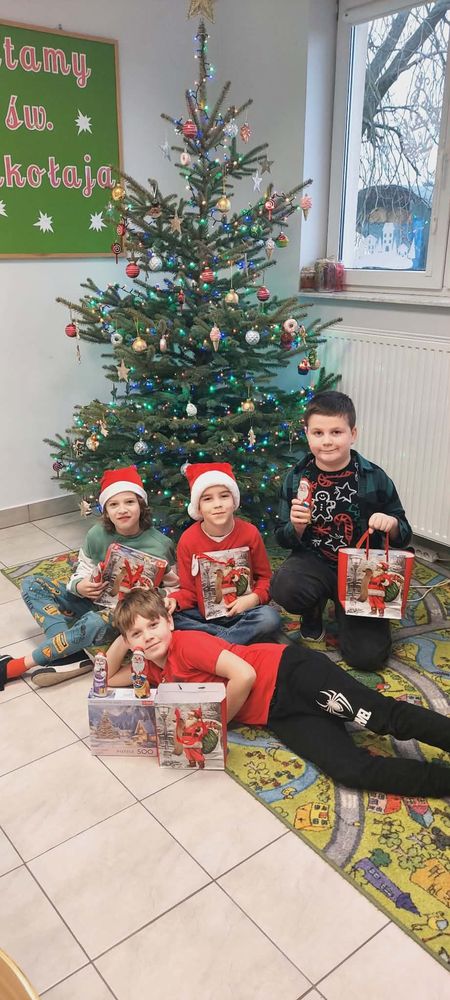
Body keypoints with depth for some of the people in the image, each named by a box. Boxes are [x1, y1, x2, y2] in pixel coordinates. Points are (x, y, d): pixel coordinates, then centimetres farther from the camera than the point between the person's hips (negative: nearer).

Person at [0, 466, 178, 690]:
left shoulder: (159, 545, -16)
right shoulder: (97, 535, -8)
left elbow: (172, 587, -4)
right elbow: (82, 574, 1)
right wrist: (80, 586, -22)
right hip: (94, 602, 5)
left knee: (95, 622, -39)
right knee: (31, 584, -8)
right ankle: (71, 655, -25)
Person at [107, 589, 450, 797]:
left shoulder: (187, 643, -13)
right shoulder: (155, 672, 12)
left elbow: (244, 675, -21)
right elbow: (109, 677, 24)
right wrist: (122, 641, 6)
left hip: (290, 671, -6)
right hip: (280, 717, 6)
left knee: (388, 716, -19)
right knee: (351, 769, -14)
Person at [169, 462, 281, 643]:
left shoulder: (250, 533, -6)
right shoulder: (188, 540, -7)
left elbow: (265, 577, 4)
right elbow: (188, 590, -1)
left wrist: (254, 598, -16)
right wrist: (173, 601, -23)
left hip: (244, 613, 0)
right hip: (204, 616, 1)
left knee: (270, 618, -31)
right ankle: (237, 636, -21)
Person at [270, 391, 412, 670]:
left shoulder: (375, 478, -7)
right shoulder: (297, 478, -4)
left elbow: (403, 537, 1)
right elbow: (284, 540, 4)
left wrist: (392, 525, -23)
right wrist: (297, 526, -20)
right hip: (314, 562, 1)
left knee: (368, 655, -14)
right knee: (284, 586, -34)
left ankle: (343, 609, 21)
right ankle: (314, 610, 5)